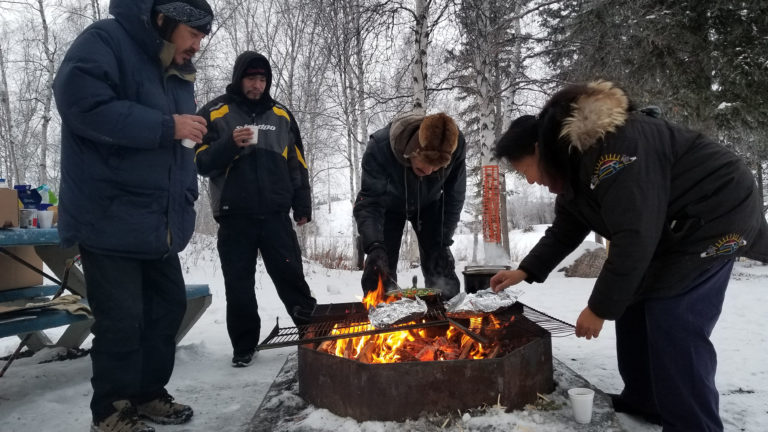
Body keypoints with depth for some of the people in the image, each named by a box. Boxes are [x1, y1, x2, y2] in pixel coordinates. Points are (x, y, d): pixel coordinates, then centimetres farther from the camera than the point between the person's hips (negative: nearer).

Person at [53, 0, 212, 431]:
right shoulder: (106, 41, -7)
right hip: (110, 219, -8)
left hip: (159, 222, 9)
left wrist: (186, 196, 12)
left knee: (169, 306, 13)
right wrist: (166, 126, -21)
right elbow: (81, 103, -24)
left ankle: (148, 393, 30)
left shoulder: (179, 75, 17)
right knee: (122, 319, -3)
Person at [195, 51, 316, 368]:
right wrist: (231, 145, -19)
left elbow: (297, 166, 15)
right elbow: (200, 163, -3)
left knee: (291, 276, 4)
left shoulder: (281, 115, 11)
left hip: (276, 214, 2)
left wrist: (302, 205, 11)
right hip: (234, 216, -1)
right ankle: (244, 345, 18)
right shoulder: (214, 113, 2)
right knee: (239, 285, 5)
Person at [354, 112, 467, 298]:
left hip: (428, 205, 2)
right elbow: (368, 203, -34)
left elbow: (454, 197, -17)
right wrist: (374, 246, -48)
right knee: (379, 272, -8)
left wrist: (444, 242, -17)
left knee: (442, 274, -3)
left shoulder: (456, 145, -32)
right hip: (389, 204, -1)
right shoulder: (379, 148, -39)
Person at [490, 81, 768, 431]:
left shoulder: (610, 148, -30)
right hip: (672, 230, 10)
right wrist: (526, 271, 8)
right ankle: (645, 402, 25)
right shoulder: (573, 164, 4)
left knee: (673, 329, -15)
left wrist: (600, 308, -23)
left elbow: (635, 236, -31)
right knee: (635, 307, 11)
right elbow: (564, 231, 14)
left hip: (716, 215, -10)